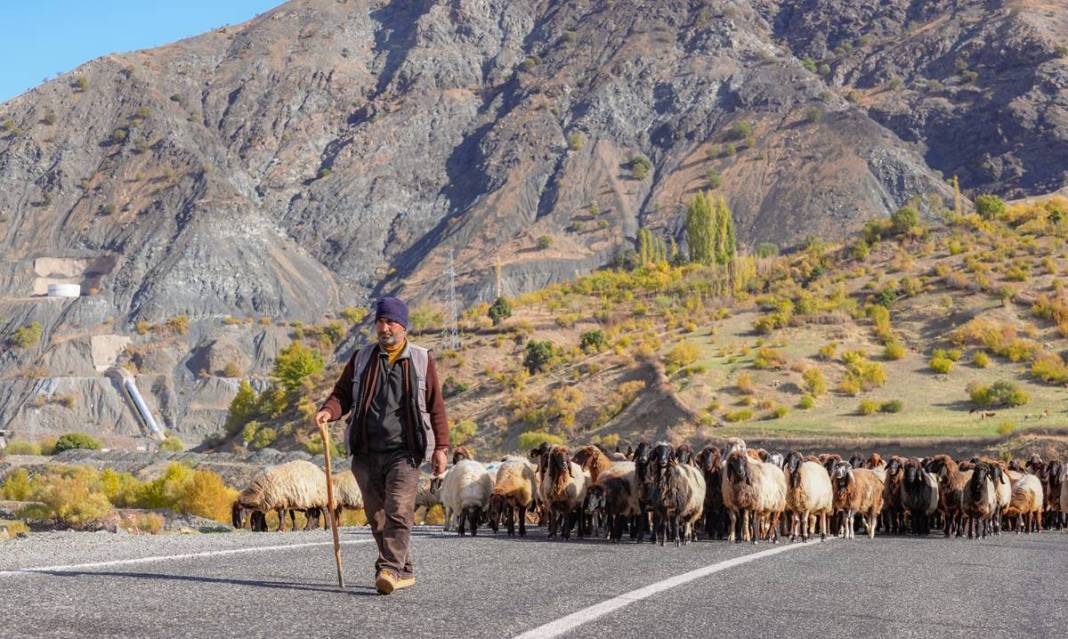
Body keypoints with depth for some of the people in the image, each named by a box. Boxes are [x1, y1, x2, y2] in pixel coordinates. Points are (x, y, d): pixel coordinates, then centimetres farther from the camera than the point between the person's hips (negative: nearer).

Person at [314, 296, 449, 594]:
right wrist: (328, 410, -11)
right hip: (366, 453, 4)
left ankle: (390, 569, -20)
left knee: (398, 511, -16)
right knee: (377, 515, 7)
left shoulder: (421, 361, 6)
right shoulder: (362, 358, 12)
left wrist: (440, 447, 1)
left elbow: (436, 407, 6)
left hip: (404, 451, -3)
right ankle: (403, 571, 17)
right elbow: (342, 393, 12)